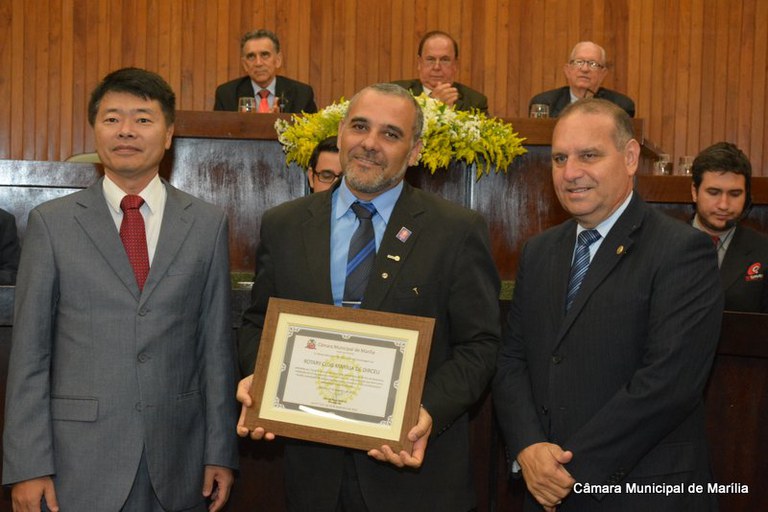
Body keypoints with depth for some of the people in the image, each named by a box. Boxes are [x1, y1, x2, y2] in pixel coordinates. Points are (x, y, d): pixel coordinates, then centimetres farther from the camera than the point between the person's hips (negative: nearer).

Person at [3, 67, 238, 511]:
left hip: (177, 462, 1)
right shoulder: (52, 223, 1)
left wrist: (222, 454, 2)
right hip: (80, 462, -1)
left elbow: (217, 344, 5)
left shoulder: (208, 223, 5)